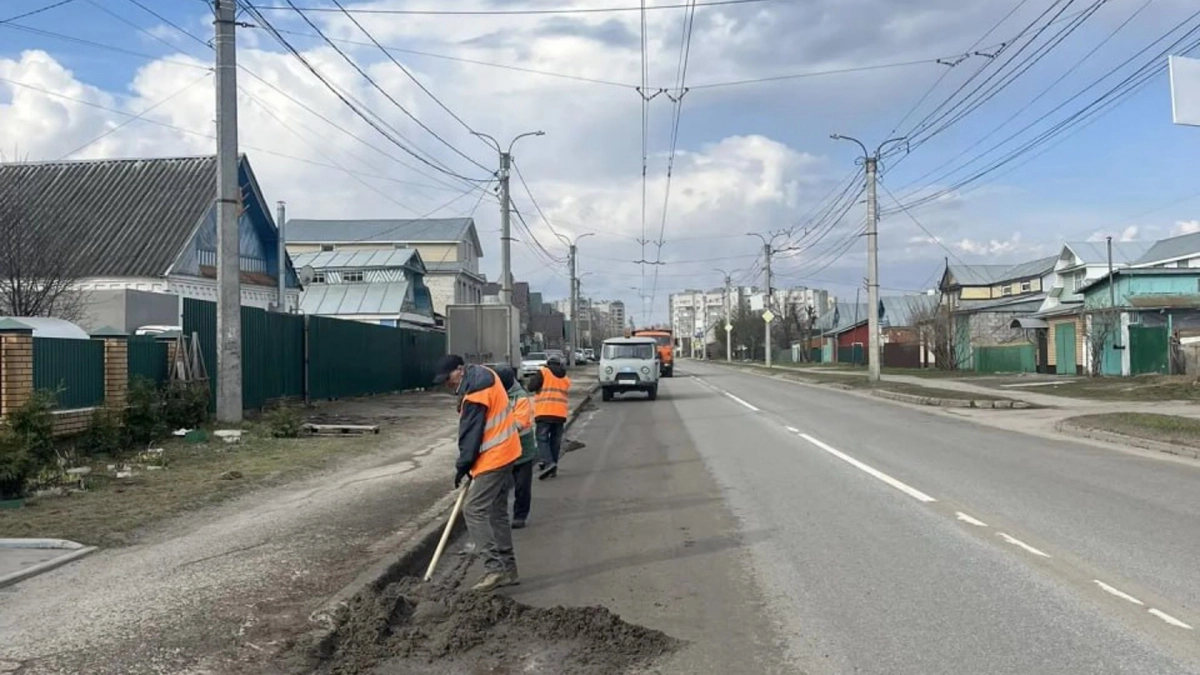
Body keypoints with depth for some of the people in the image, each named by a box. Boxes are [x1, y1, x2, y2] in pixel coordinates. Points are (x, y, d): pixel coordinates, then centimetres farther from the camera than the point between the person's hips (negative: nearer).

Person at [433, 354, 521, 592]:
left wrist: (463, 465, -9)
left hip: (493, 458, -11)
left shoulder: (475, 391, -19)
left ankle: (494, 567, -10)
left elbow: (471, 432, -18)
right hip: (504, 454, 11)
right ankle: (508, 569, 17)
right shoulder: (484, 376, 12)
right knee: (497, 512, 13)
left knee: (474, 510, -9)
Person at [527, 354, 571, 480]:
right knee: (555, 440, 11)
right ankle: (553, 469, 13)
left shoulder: (543, 372, 0)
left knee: (542, 438, -3)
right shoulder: (566, 378, 17)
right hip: (560, 413, 5)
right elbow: (565, 393, 19)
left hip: (544, 412, -5)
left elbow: (531, 387, -4)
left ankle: (548, 462, -22)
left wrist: (533, 378, 13)